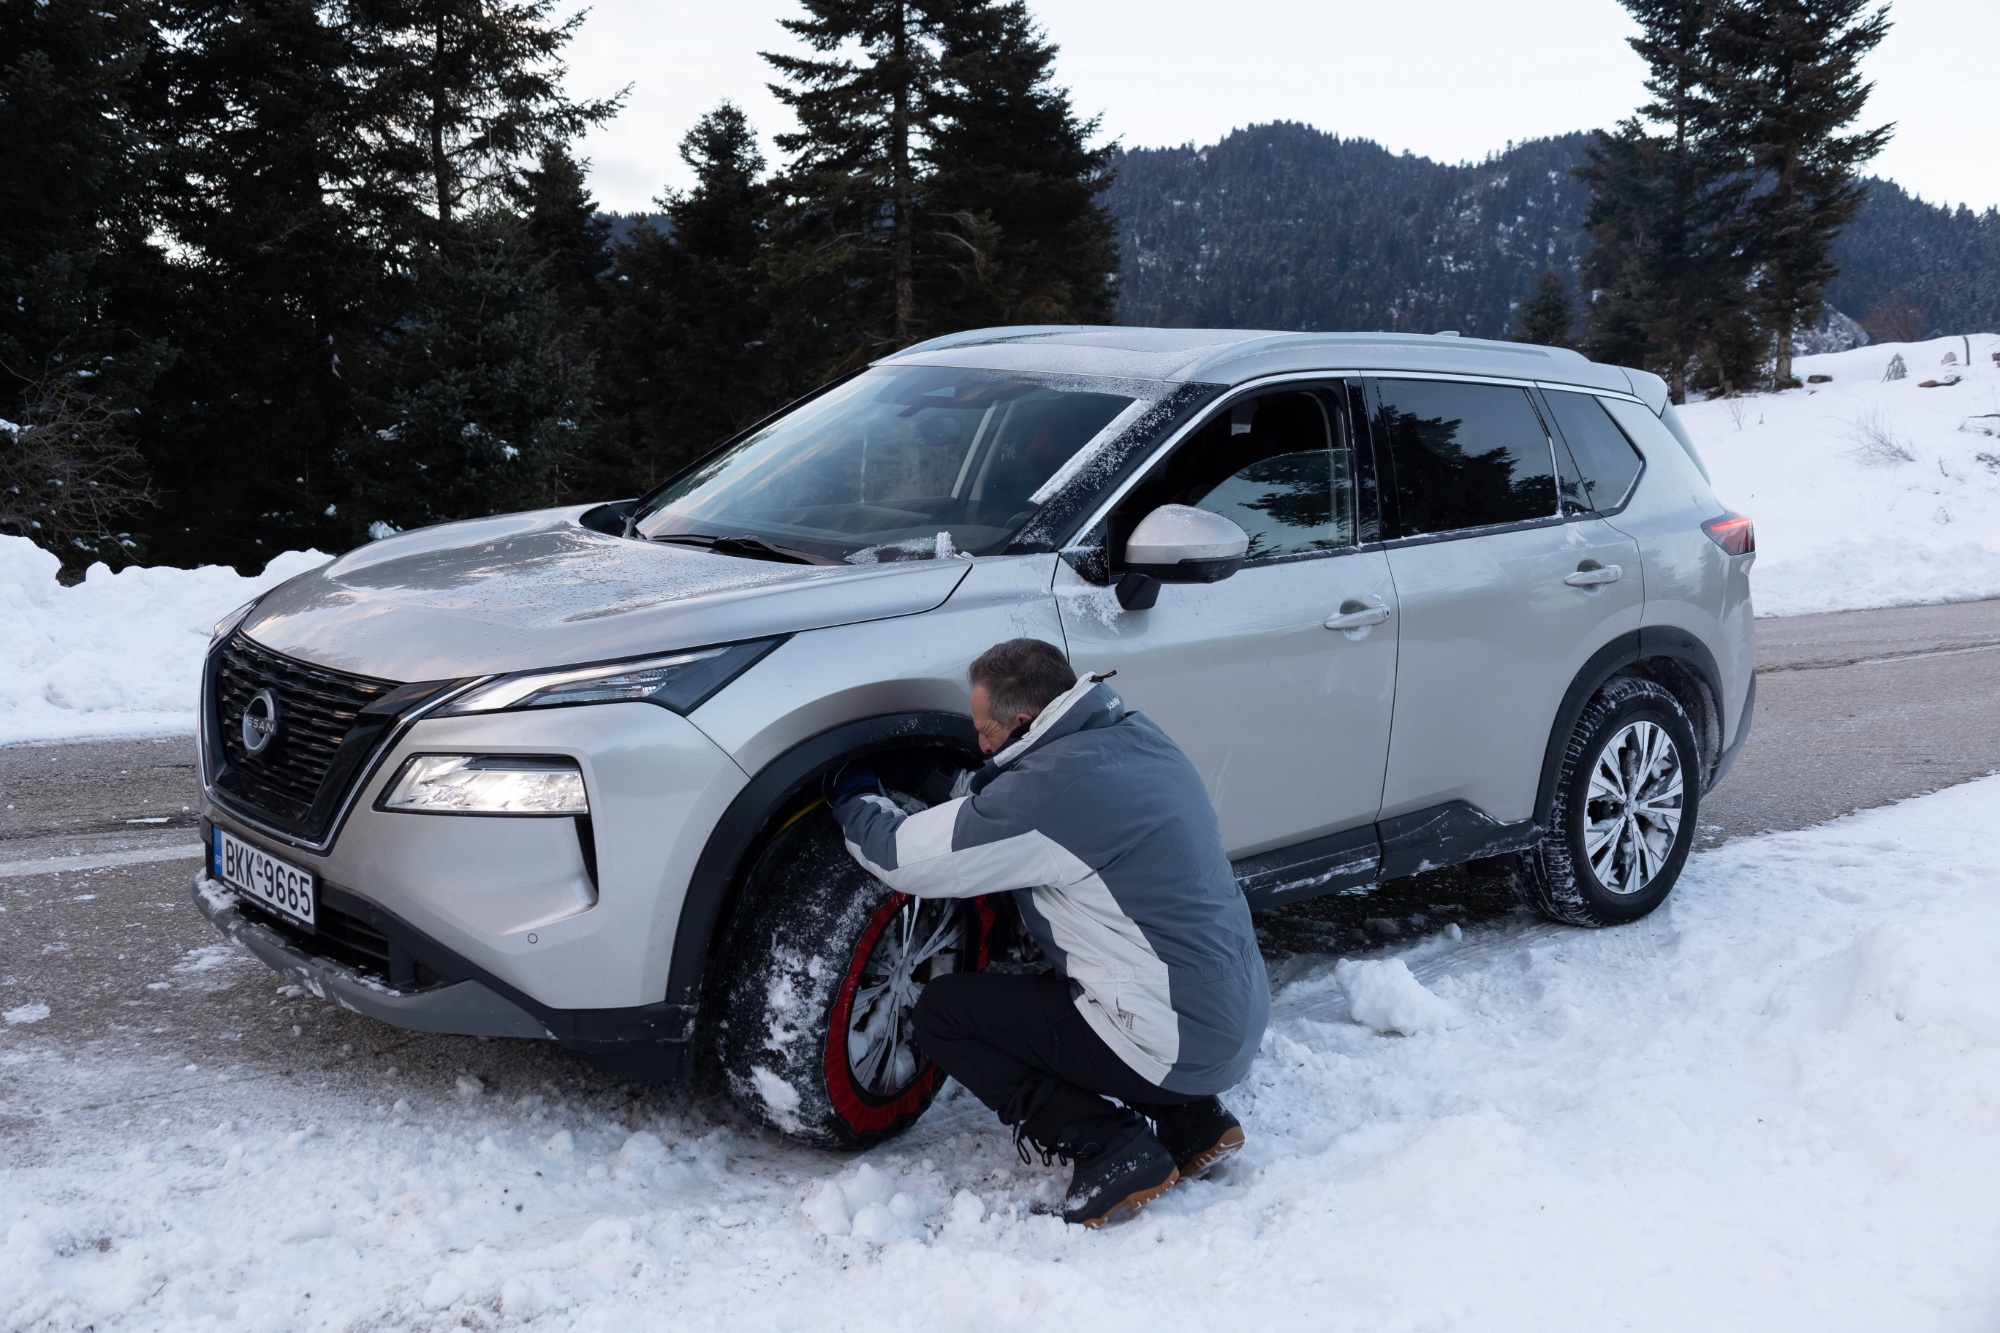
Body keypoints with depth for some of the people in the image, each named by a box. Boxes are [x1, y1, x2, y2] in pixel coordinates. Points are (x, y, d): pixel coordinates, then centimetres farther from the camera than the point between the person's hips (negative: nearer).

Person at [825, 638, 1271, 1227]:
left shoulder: (1051, 786, -21)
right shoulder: (1138, 737, 6)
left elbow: (905, 857, -12)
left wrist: (852, 796, 7)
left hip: (1178, 1047, -9)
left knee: (943, 1012, 0)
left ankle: (1112, 1146, -5)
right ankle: (1191, 1120, 17)